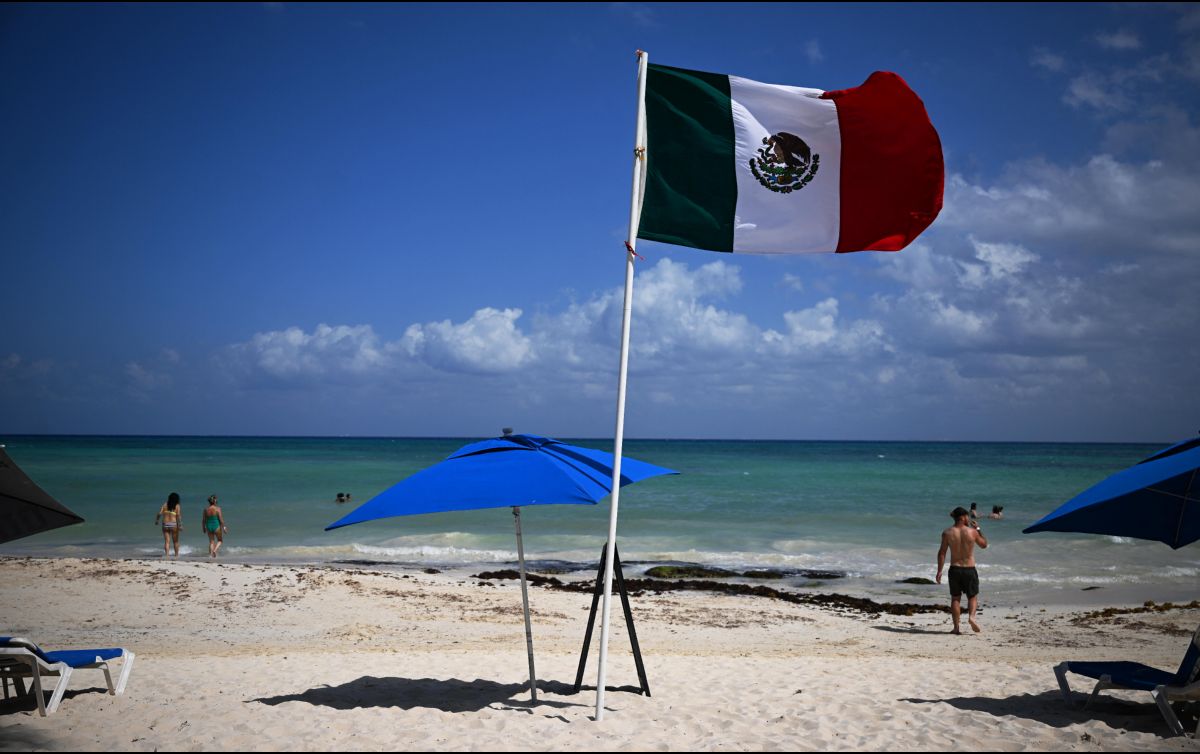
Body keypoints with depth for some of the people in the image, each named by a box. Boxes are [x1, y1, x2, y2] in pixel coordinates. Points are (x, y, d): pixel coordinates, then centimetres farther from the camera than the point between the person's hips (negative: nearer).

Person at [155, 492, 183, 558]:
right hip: (174, 525, -2)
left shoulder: (165, 505, 6)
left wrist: (156, 521, 12)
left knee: (167, 541, 1)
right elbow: (178, 516, -13)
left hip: (165, 524, 2)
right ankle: (176, 555, 20)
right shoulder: (177, 506, -2)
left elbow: (160, 513, -2)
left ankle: (166, 554, -15)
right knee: (175, 541, 13)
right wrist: (180, 525, -17)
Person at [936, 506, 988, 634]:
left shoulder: (947, 533, -3)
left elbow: (942, 553, -4)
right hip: (970, 570, -1)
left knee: (955, 598, 10)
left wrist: (939, 571, 0)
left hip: (954, 569, 1)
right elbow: (984, 545, 11)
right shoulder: (972, 532, -6)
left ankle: (956, 627, 7)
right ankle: (971, 616, -15)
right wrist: (979, 530, 20)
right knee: (972, 597, 12)